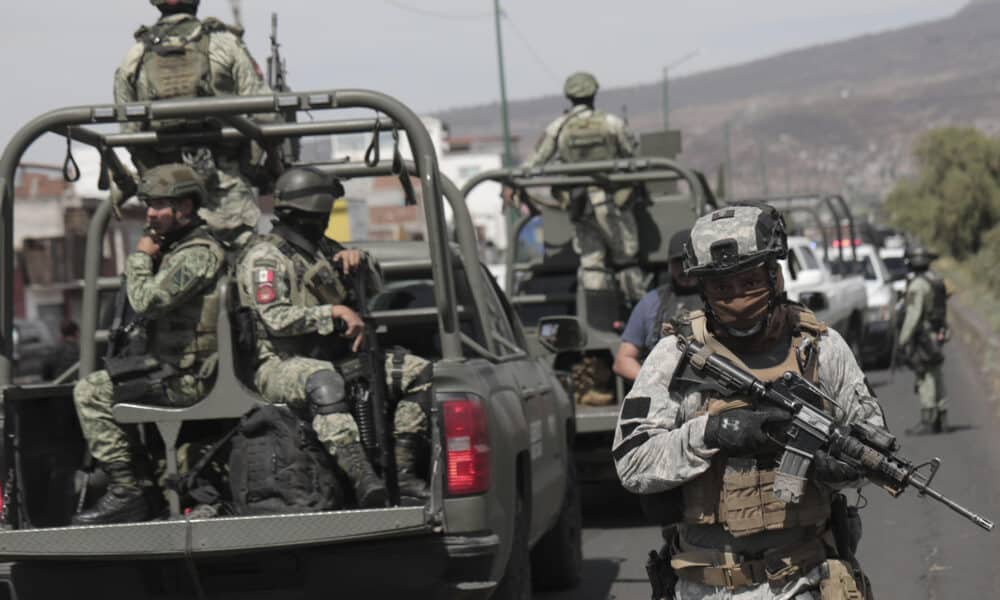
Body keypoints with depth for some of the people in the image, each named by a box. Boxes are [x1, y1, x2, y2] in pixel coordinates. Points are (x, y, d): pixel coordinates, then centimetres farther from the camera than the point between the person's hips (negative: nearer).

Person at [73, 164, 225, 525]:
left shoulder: (198, 254, -17)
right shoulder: (176, 247, 17)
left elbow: (145, 302, -25)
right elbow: (144, 314, 22)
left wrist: (140, 258, -11)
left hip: (188, 379, -11)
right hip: (178, 367, 11)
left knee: (91, 393, -12)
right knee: (109, 393, 25)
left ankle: (126, 492, -10)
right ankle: (144, 490, 19)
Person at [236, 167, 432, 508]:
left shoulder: (322, 249, 22)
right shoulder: (265, 257, -3)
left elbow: (374, 287, 28)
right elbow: (276, 319, -17)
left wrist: (360, 261, 6)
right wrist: (335, 312, -20)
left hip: (333, 358, 8)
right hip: (281, 363, -8)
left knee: (421, 374, -7)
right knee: (323, 382, -44)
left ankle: (401, 470, -17)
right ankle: (363, 480, -59)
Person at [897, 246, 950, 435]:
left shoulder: (918, 285, -16)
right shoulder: (938, 281, 13)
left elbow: (913, 314, -21)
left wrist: (904, 339, -17)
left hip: (922, 335, -9)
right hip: (938, 333, 9)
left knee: (926, 379, -8)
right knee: (936, 379, 13)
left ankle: (927, 422, -9)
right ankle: (941, 420, 17)